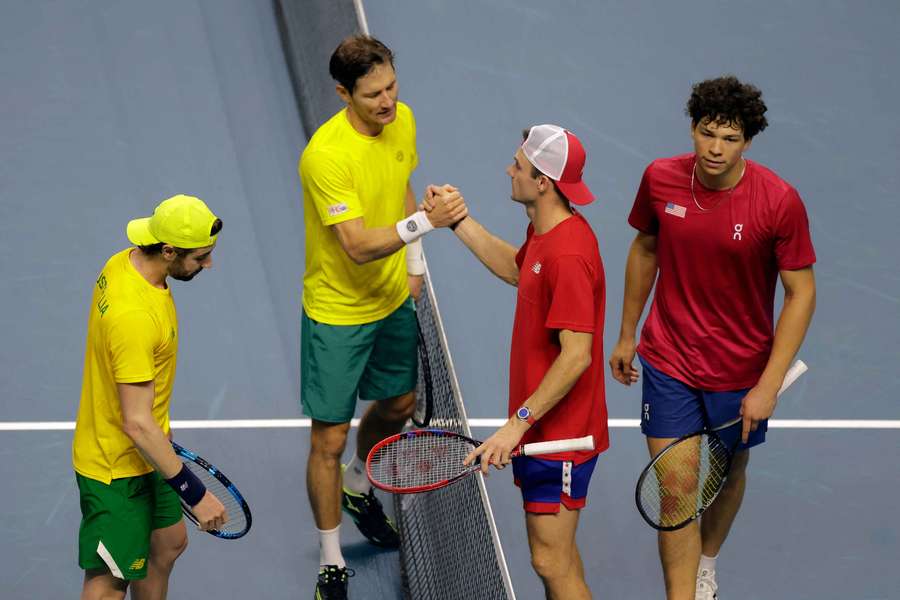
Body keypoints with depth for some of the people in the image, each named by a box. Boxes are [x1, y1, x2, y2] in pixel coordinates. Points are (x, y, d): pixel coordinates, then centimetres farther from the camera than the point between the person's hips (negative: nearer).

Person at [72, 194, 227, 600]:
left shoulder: (125, 263, -5)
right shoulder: (135, 317, -35)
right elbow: (137, 425, -32)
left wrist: (160, 430, 24)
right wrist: (194, 493, -24)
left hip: (142, 456, 10)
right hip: (116, 470, -10)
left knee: (169, 544, 24)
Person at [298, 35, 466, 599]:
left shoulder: (402, 120, -6)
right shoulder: (326, 155, -30)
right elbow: (358, 245, -34)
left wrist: (415, 263, 12)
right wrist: (423, 222, -46)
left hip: (393, 300, 7)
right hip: (337, 313, -7)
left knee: (400, 404, 25)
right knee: (330, 439, 2)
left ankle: (358, 487, 56)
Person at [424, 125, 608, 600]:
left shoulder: (569, 256, -28)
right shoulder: (545, 232, 4)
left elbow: (576, 356, -29)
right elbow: (515, 268, 28)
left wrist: (518, 423, -28)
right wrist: (458, 221, 20)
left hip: (559, 433, -10)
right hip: (542, 428, 10)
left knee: (551, 560, -3)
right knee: (554, 551, 21)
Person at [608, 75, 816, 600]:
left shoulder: (779, 201, -21)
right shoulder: (660, 180, -12)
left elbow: (802, 292, -14)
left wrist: (769, 386, -18)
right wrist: (626, 335, 13)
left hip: (742, 369, 0)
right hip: (669, 362, 1)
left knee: (729, 474, 21)